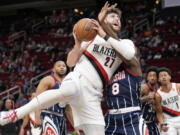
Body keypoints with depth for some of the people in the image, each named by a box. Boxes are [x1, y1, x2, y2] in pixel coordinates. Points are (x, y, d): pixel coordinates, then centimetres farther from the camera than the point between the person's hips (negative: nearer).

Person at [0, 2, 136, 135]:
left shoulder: (125, 43, 15)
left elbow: (129, 54, -11)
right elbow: (70, 62, 11)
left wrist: (105, 36, -13)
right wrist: (78, 45, -8)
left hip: (93, 94, 4)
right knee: (66, 92, -40)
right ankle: (15, 114, -35)